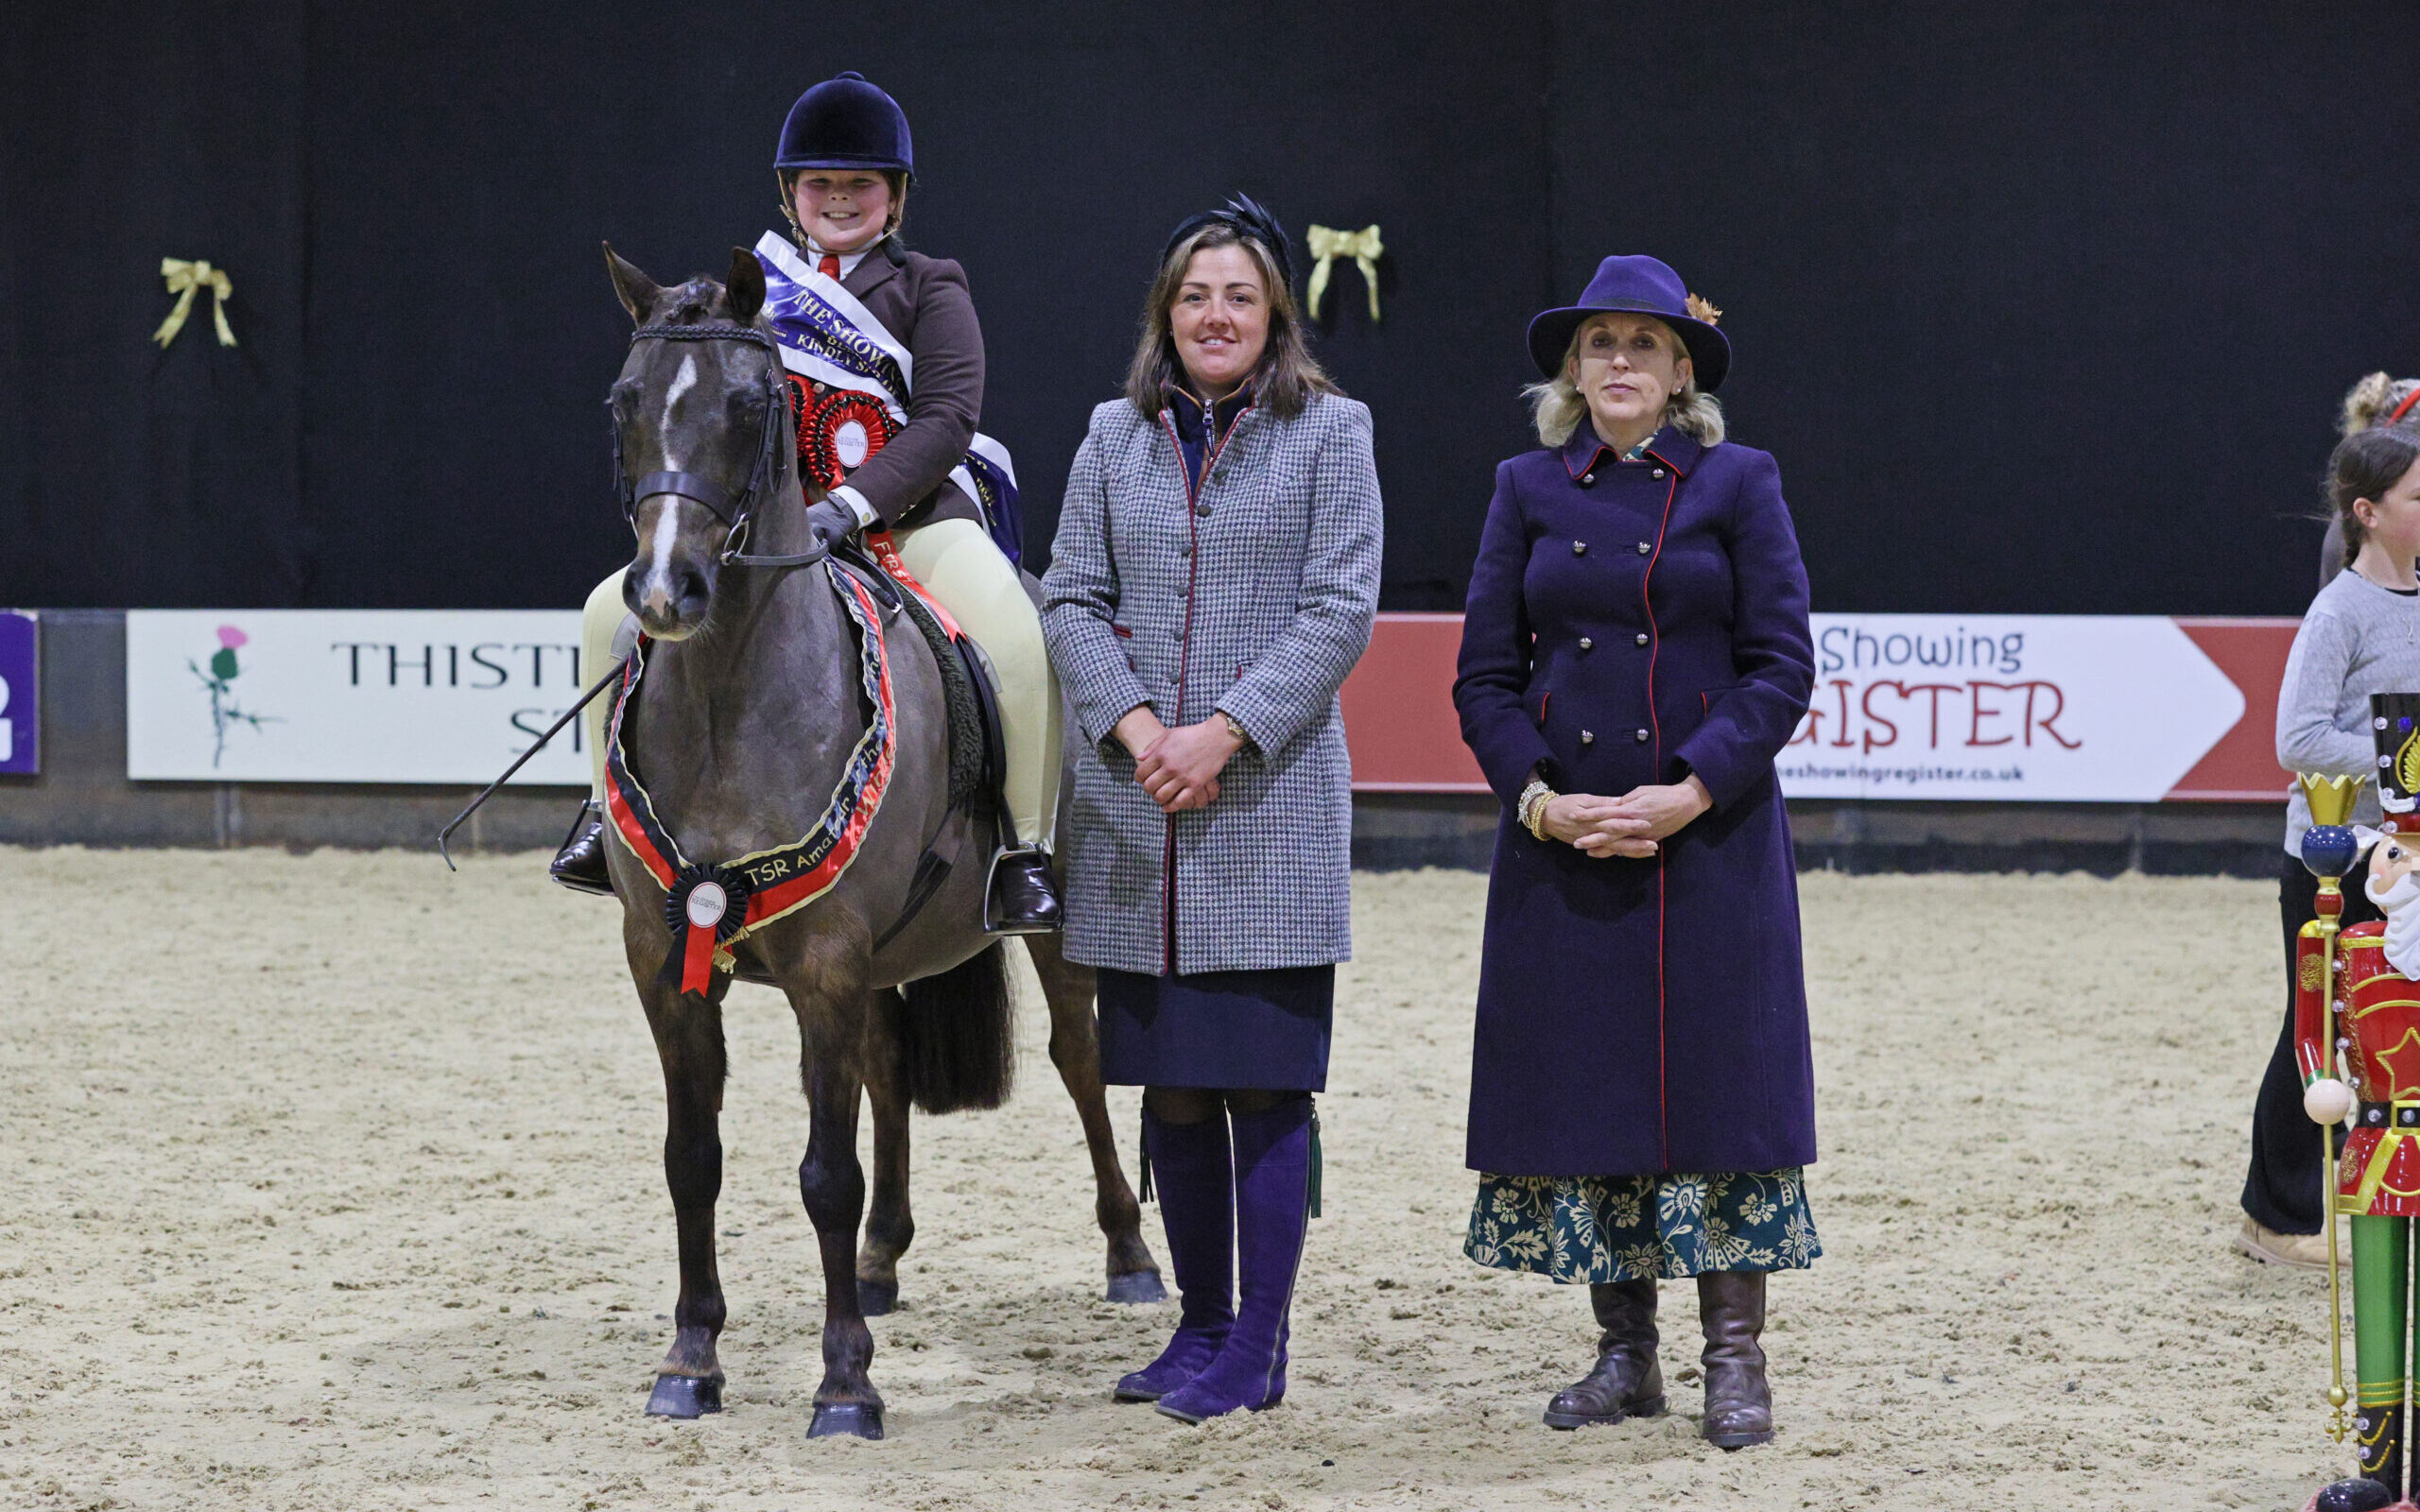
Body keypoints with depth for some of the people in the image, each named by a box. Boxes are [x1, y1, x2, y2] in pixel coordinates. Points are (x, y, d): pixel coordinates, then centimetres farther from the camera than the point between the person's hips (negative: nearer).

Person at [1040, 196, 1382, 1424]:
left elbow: (1339, 611, -6)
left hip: (1271, 805, -4)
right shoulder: (1116, 436, 11)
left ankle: (1259, 1346, 2)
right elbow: (1073, 600, 7)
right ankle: (1202, 1326, 20)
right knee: (1171, 1083, 9)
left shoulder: (1329, 433, 1)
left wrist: (1223, 733, -15)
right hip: (1135, 812, 4)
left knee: (1265, 1079, -4)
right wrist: (1135, 727, -10)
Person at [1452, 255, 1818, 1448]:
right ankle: (1624, 1353, 13)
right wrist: (1542, 799, -10)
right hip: (1563, 844, 3)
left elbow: (1783, 667, -3)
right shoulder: (1529, 490, 8)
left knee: (1716, 1079, -3)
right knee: (1584, 1086, 4)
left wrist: (1690, 792, -15)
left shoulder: (1737, 485, 2)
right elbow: (1485, 675, 6)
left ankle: (1734, 1360, 3)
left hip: (1710, 839, -2)